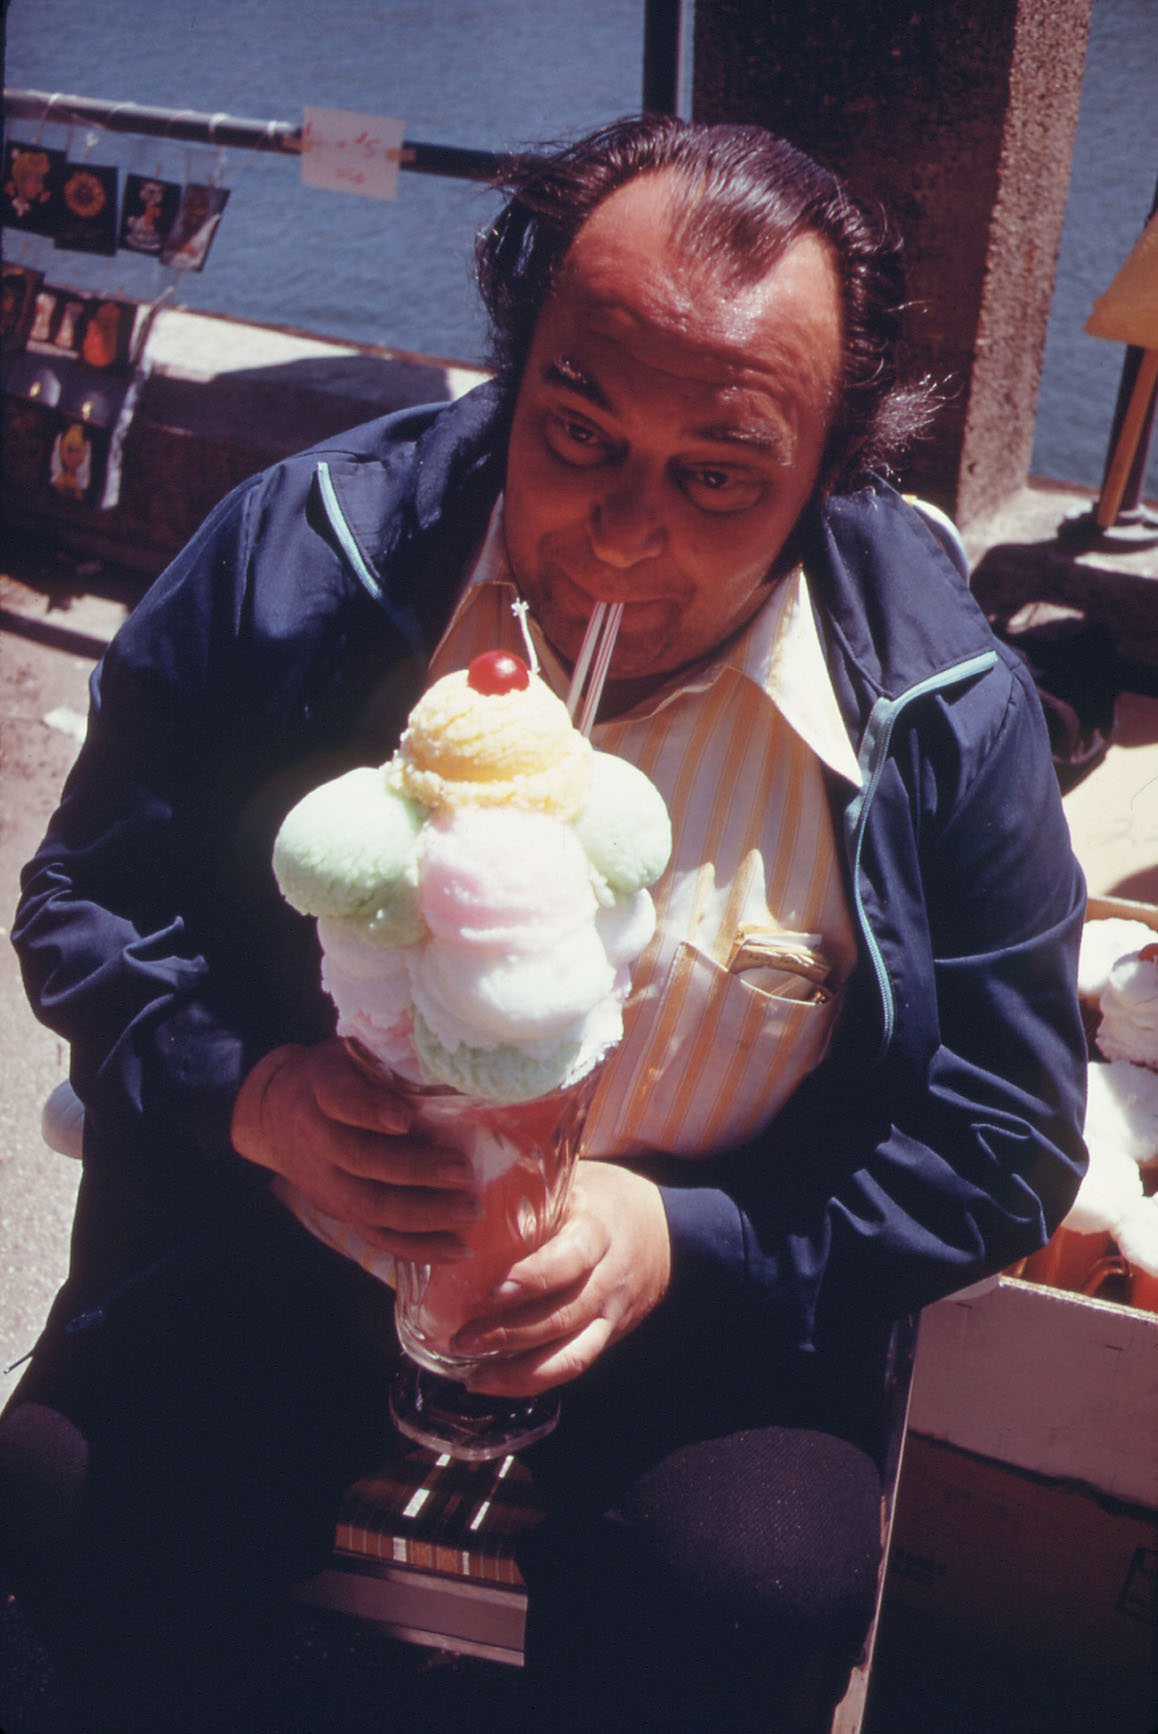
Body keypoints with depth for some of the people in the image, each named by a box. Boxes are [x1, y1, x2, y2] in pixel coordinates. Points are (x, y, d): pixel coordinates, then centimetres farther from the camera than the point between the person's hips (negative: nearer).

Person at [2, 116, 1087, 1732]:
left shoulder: (949, 708, -14)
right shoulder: (298, 559, -13)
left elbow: (1007, 1133, -7)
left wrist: (683, 1239, -22)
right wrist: (248, 1092, -24)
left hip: (707, 1286, 0)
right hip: (292, 1219, 2)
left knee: (759, 1593, -25)